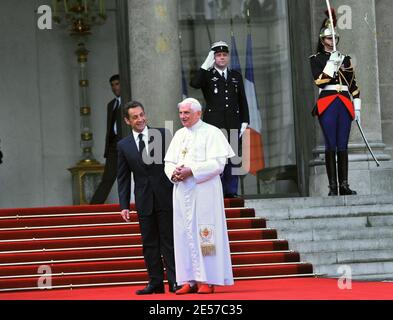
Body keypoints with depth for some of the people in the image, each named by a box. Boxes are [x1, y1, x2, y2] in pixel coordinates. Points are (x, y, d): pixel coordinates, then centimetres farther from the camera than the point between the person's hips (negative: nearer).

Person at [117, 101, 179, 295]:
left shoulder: (162, 135, 1)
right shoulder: (124, 145, 7)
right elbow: (123, 178, 8)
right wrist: (124, 205, 2)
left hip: (166, 197, -3)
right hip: (144, 201, 3)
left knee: (169, 240, -1)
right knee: (149, 243, 5)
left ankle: (175, 281, 0)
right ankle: (155, 282, 10)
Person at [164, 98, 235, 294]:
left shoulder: (211, 133, -3)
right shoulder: (179, 135, 17)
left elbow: (218, 163, -12)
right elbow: (168, 162, 16)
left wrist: (191, 171, -17)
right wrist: (173, 172, -7)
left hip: (204, 191, -6)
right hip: (182, 192, 6)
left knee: (203, 233, -7)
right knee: (184, 234, 4)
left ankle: (208, 280, -4)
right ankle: (190, 280, 6)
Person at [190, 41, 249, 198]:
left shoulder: (236, 76, 17)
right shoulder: (207, 75, 5)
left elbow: (242, 101, 18)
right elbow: (194, 84, -17)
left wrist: (244, 121, 9)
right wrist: (206, 65, -13)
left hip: (233, 124, 4)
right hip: (214, 124, -4)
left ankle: (231, 191, 9)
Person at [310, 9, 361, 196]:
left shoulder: (345, 59, 17)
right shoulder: (316, 59, 6)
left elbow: (353, 85, 17)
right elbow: (319, 81, -8)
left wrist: (357, 107, 11)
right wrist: (332, 63, -14)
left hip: (345, 104, 3)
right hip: (327, 105, -3)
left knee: (343, 146, 1)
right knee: (331, 146, -6)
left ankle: (344, 185, 1)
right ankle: (332, 186, -6)